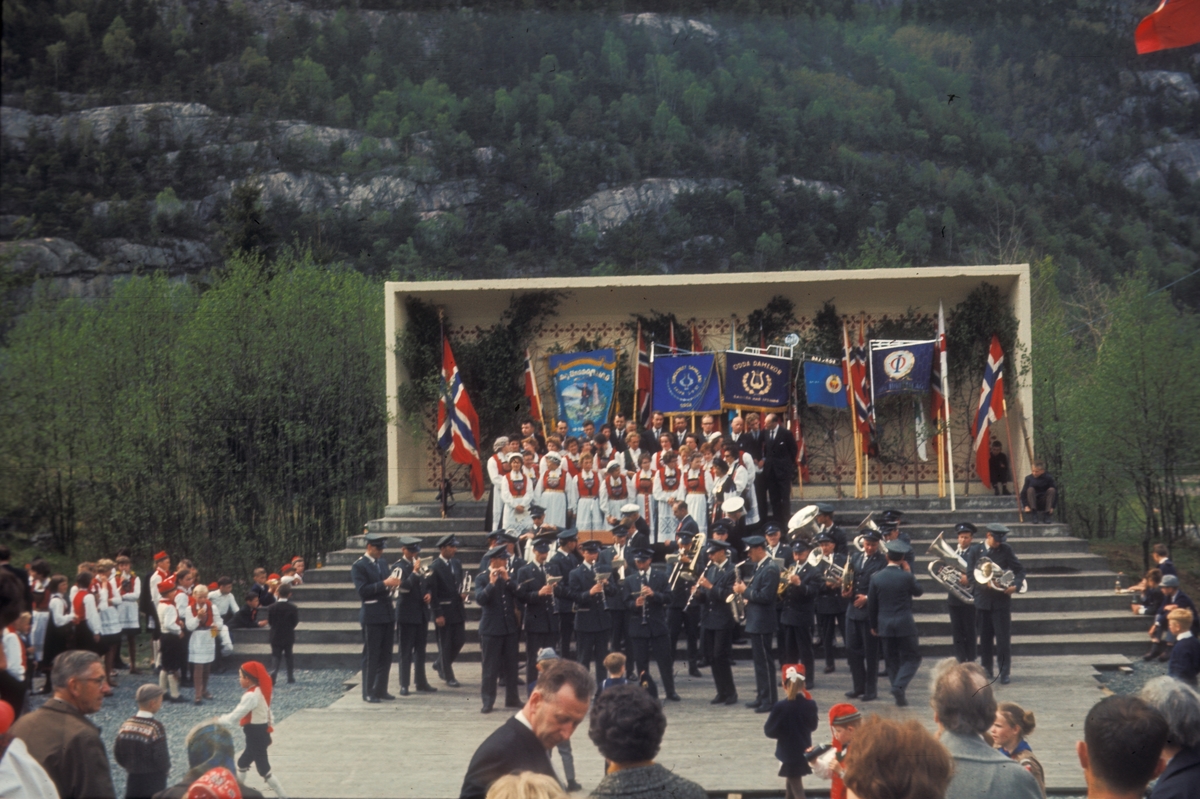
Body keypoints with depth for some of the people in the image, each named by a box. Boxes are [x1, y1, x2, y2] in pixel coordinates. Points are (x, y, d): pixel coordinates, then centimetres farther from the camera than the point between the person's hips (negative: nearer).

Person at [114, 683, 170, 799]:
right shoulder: (155, 727, -20)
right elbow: (161, 757, -19)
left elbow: (117, 752, 3)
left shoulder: (127, 724, -3)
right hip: (153, 781, -5)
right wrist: (166, 770, 1)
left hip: (133, 779, 5)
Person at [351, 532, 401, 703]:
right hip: (372, 615, -7)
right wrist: (385, 583, -23)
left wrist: (393, 583, -2)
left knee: (386, 655, 10)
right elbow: (362, 590, -18)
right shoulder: (359, 566, -9)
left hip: (387, 613, 7)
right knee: (371, 656, -1)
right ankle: (368, 693, 7)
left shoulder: (383, 562, 14)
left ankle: (381, 690, 19)